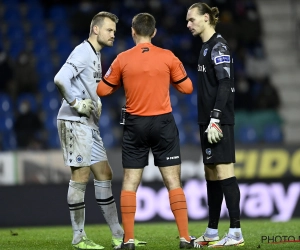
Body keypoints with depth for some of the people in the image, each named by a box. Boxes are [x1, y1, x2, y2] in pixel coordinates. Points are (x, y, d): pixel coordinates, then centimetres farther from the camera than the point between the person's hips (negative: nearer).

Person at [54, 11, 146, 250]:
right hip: (74, 122, -10)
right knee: (81, 176, -7)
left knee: (104, 175, 10)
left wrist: (96, 102, 13)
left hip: (89, 124, 10)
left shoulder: (96, 55, 17)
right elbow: (61, 79, -28)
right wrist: (76, 103, -19)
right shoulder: (82, 52, -14)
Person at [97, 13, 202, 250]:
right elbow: (187, 87, 5)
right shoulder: (168, 57, -3)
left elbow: (102, 90, 4)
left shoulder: (122, 59, -3)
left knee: (130, 183, 7)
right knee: (173, 182, 3)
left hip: (135, 124, 0)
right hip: (163, 124, 0)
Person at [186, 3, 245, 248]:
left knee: (224, 171, -11)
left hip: (219, 121, -10)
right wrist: (207, 121, 17)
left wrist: (215, 119, -23)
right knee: (211, 173, 10)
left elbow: (225, 84, -18)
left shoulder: (219, 46, -10)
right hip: (208, 120, 10)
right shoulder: (207, 46, 18)